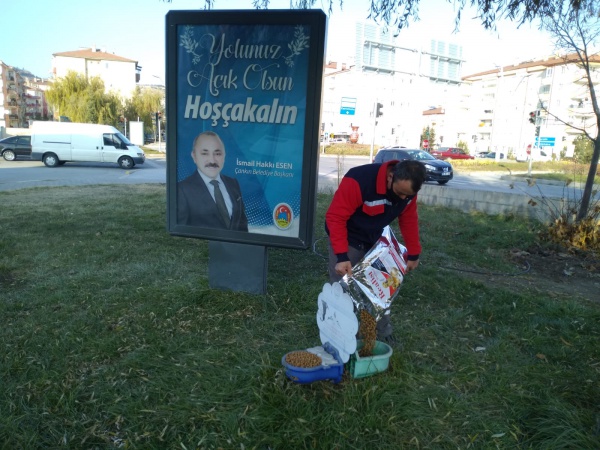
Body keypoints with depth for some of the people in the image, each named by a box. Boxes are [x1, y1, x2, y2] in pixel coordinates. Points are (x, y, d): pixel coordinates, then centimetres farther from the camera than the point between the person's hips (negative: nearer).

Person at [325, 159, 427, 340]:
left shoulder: (408, 188, -15)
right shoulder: (358, 181, -36)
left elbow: (409, 220, 0)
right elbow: (335, 217, -34)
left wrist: (414, 254, 4)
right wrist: (342, 256, -40)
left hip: (376, 240, 6)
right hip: (349, 240, -5)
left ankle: (383, 335, 29)